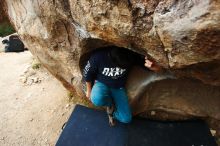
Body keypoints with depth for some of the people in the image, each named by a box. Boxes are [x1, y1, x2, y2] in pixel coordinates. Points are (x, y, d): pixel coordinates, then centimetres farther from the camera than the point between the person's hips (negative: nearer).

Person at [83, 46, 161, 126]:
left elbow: (157, 68, -16)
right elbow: (87, 73, -8)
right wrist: (89, 90, 1)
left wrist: (151, 65, -39)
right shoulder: (98, 57, -27)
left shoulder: (131, 56, -22)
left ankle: (112, 111, 27)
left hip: (118, 88, 2)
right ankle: (110, 103, 1)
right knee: (97, 99, -37)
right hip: (101, 84, -1)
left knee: (126, 119, -6)